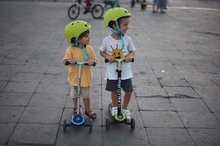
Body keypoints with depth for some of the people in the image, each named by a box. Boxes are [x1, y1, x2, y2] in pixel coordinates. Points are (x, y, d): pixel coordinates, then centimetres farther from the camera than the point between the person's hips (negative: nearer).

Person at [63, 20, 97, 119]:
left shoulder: (89, 48, -9)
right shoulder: (70, 50, -17)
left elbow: (94, 59, -3)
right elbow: (65, 60, -11)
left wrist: (92, 61, -26)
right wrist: (69, 60, -34)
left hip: (86, 77, 1)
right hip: (75, 77, -1)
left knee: (86, 95, 16)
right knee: (75, 94, 20)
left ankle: (87, 110, 34)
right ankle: (75, 107, 44)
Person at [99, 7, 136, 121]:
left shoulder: (127, 39, -9)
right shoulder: (107, 40, -13)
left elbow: (132, 51, 4)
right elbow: (102, 52, 1)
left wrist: (130, 56, -18)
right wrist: (108, 56, -19)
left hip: (125, 71, 1)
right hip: (112, 71, -1)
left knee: (129, 91, 5)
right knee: (114, 90, 14)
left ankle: (125, 108, 30)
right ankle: (115, 107, 40)